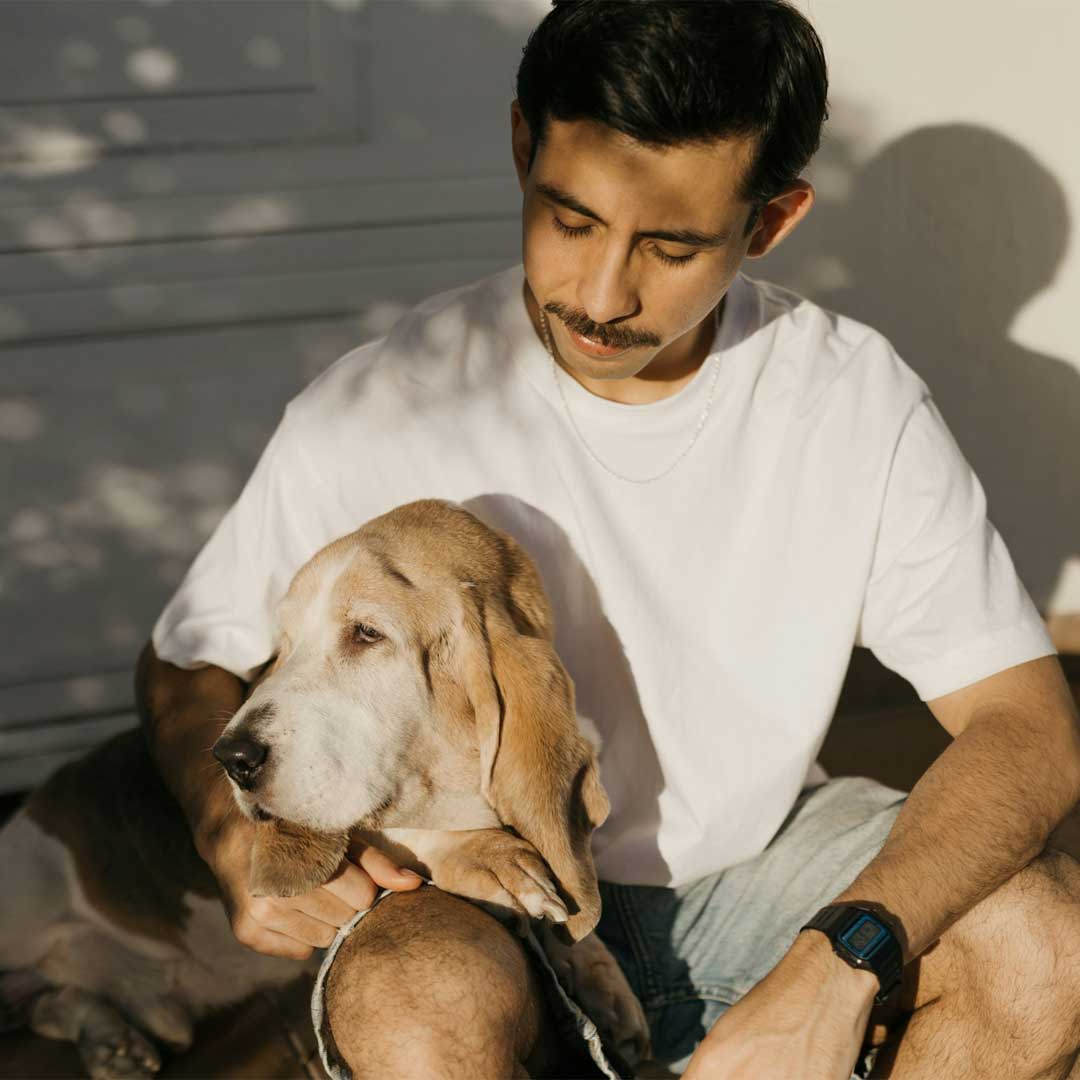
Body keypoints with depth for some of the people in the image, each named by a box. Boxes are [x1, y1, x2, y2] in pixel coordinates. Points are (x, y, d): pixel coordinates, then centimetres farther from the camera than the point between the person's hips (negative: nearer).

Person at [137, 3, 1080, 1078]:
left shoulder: (859, 403, -12)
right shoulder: (374, 411, -16)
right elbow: (185, 662, -1)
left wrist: (840, 960, -30)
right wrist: (238, 840, -24)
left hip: (756, 859, 2)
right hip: (481, 895, -2)